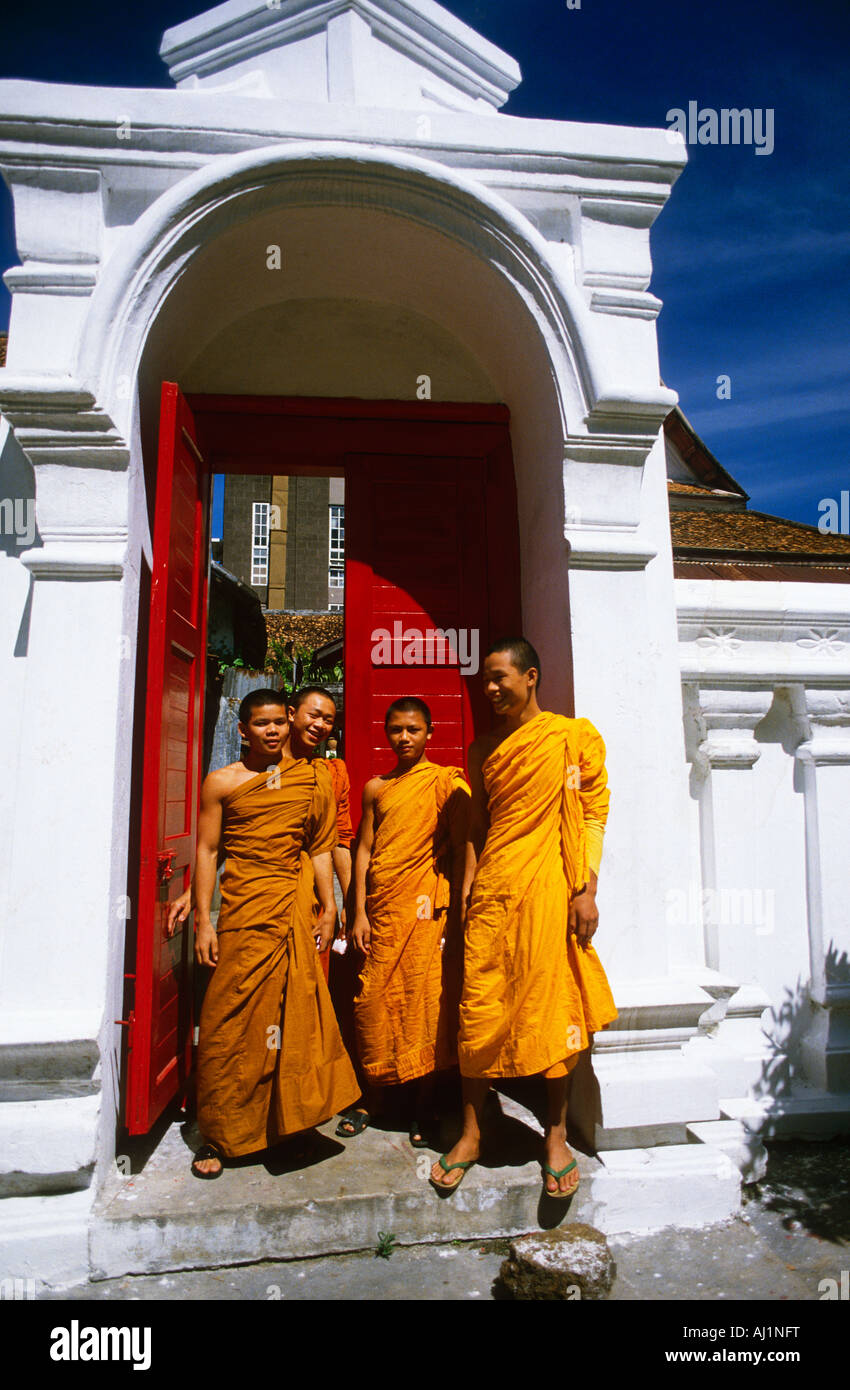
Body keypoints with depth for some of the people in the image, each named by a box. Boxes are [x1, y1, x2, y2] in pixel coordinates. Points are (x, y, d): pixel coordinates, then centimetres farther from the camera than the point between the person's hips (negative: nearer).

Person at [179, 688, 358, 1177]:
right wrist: (204, 919, -2)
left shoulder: (312, 778, 8)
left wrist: (329, 905, 4)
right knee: (231, 1019, 2)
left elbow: (321, 847, 9)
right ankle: (220, 1136, 19)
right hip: (243, 908, -1)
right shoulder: (222, 783, 4)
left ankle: (285, 1118, 24)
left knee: (298, 1009, 4)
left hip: (297, 905, 2)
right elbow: (207, 851, 3)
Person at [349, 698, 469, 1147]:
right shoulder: (376, 788, 13)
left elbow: (462, 849, -3)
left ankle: (423, 1108, 13)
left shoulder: (446, 782, 0)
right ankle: (373, 1096, 24)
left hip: (424, 907, -4)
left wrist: (456, 912, -10)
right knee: (372, 1001, 6)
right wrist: (360, 913, 5)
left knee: (424, 1003, -1)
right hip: (380, 909, 4)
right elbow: (364, 850, 11)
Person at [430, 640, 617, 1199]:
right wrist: (465, 889, 10)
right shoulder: (484, 749, 15)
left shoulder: (576, 736, 2)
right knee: (479, 1009, 4)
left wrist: (587, 890, -7)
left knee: (555, 1007, 3)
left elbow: (594, 815, -1)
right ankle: (472, 1134, 19)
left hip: (549, 890, -3)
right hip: (492, 893, 4)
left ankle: (557, 1133, 21)